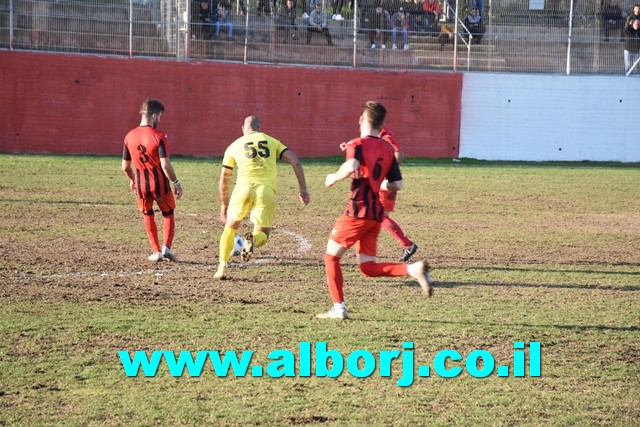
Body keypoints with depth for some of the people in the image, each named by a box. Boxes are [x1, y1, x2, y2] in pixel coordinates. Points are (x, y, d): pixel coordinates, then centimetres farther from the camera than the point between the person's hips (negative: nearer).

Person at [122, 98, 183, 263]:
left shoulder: (129, 136, 0)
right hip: (159, 183, -3)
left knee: (147, 216, 22)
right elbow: (165, 164, -20)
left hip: (141, 185, 3)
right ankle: (166, 248, -1)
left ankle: (156, 252, 18)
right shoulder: (159, 136, -15)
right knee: (168, 215, 16)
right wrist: (176, 183, -10)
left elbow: (125, 166, 6)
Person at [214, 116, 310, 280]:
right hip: (267, 190, 0)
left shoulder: (234, 146, 20)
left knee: (230, 228, 21)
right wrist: (303, 189, 9)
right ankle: (253, 240, -26)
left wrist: (224, 205, 32)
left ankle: (222, 268, 10)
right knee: (262, 234, 12)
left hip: (244, 186, 0)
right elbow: (295, 162, 10)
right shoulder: (272, 141, 22)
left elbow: (223, 180, 22)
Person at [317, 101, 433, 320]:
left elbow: (351, 166, -28)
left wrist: (334, 178, -10)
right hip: (377, 213, 6)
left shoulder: (357, 144, -7)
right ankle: (413, 269, -11)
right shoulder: (387, 150, 13)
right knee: (368, 268, 8)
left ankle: (338, 308, 5)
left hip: (358, 210, -6)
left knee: (331, 257, 9)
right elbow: (397, 185, 10)